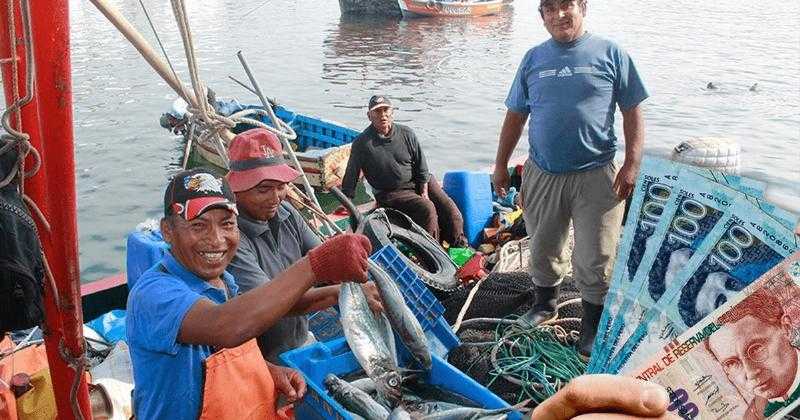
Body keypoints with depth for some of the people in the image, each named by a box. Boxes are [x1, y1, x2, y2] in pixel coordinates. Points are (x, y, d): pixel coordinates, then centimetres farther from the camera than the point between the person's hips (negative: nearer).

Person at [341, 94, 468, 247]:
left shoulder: (406, 134, 0)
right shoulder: (362, 144, -10)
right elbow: (350, 178, -4)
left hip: (420, 183, 4)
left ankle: (461, 247, 7)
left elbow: (421, 165, 5)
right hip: (393, 193, -4)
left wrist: (424, 192, -2)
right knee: (427, 209, -29)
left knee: (452, 213, -11)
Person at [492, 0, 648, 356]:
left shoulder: (610, 54, -1)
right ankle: (545, 302, 42)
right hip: (542, 174, 3)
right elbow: (515, 116, 11)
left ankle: (593, 325, 22)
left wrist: (632, 165, -8)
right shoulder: (533, 59, 7)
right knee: (542, 248, 17)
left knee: (595, 259, 3)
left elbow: (633, 112, 0)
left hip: (596, 175, -3)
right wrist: (501, 165, 10)